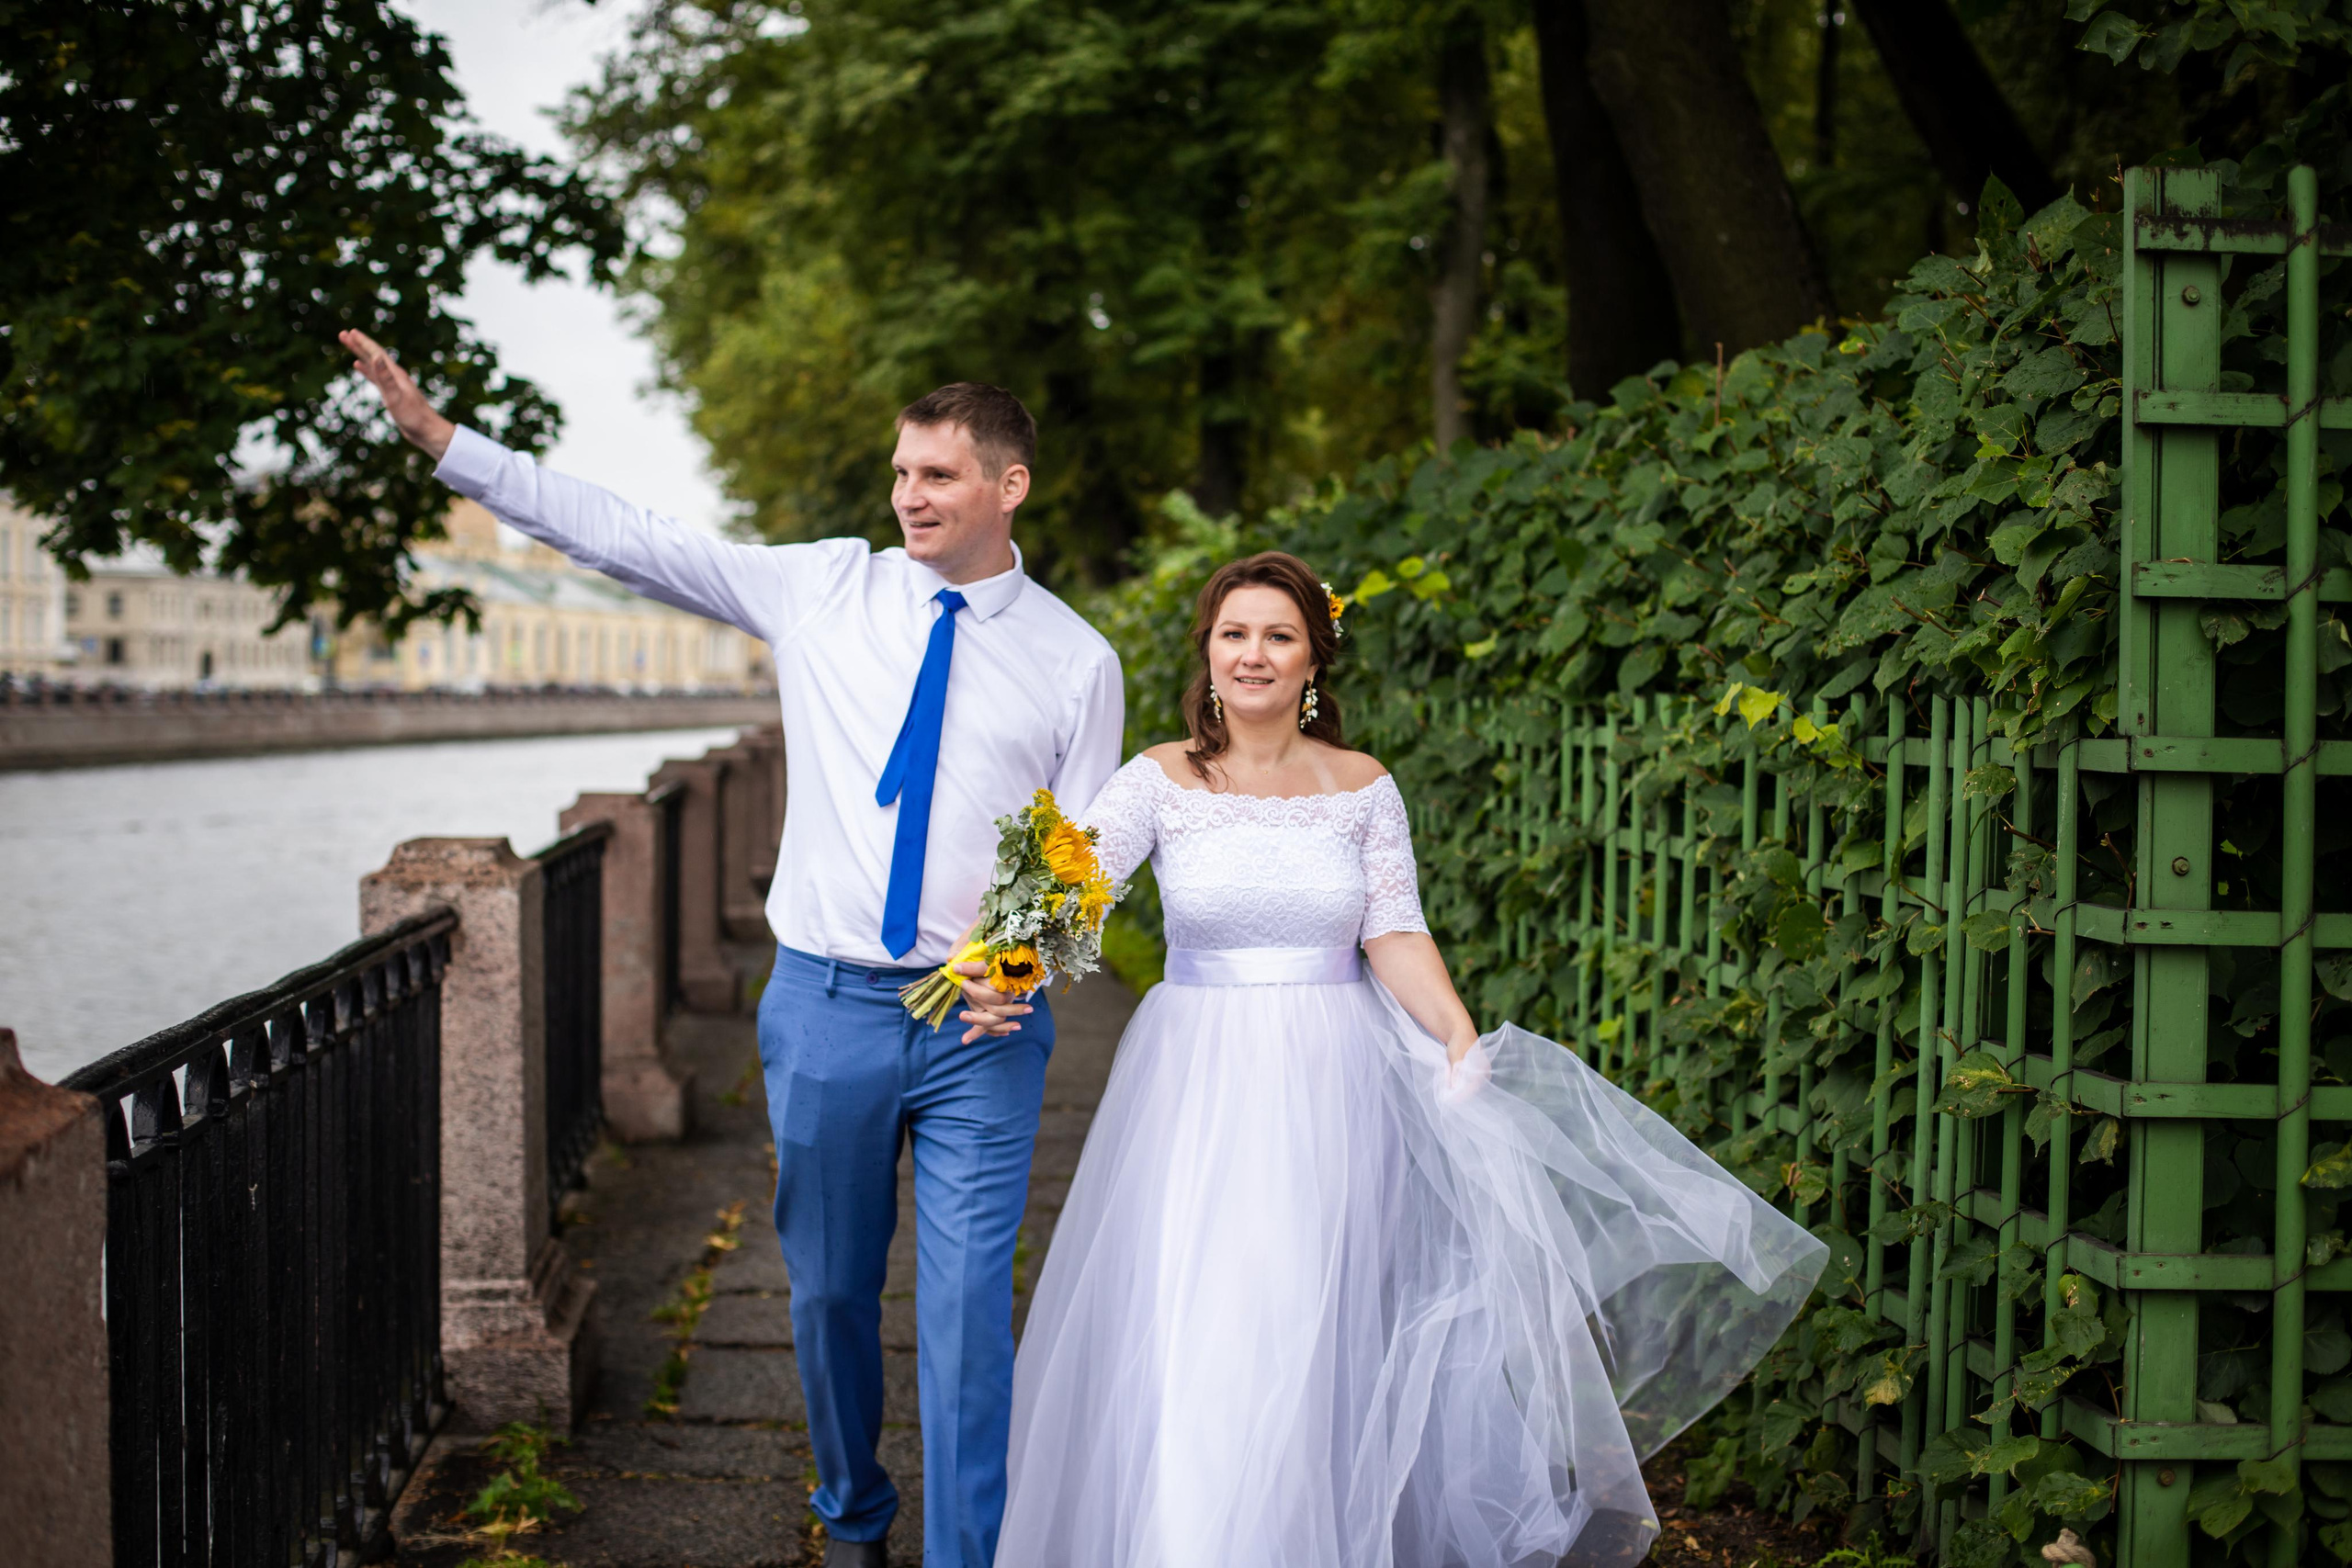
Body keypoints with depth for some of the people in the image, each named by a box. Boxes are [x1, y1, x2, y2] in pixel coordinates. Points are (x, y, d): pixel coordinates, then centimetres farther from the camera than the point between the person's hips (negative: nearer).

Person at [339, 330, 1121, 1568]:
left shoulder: (1078, 661, 2)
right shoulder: (824, 590, 2)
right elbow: (626, 539, 0)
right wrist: (441, 440, -5)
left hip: (982, 1018, -1)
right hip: (828, 1004, 2)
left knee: (967, 1315, -5)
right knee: (828, 1292, 14)